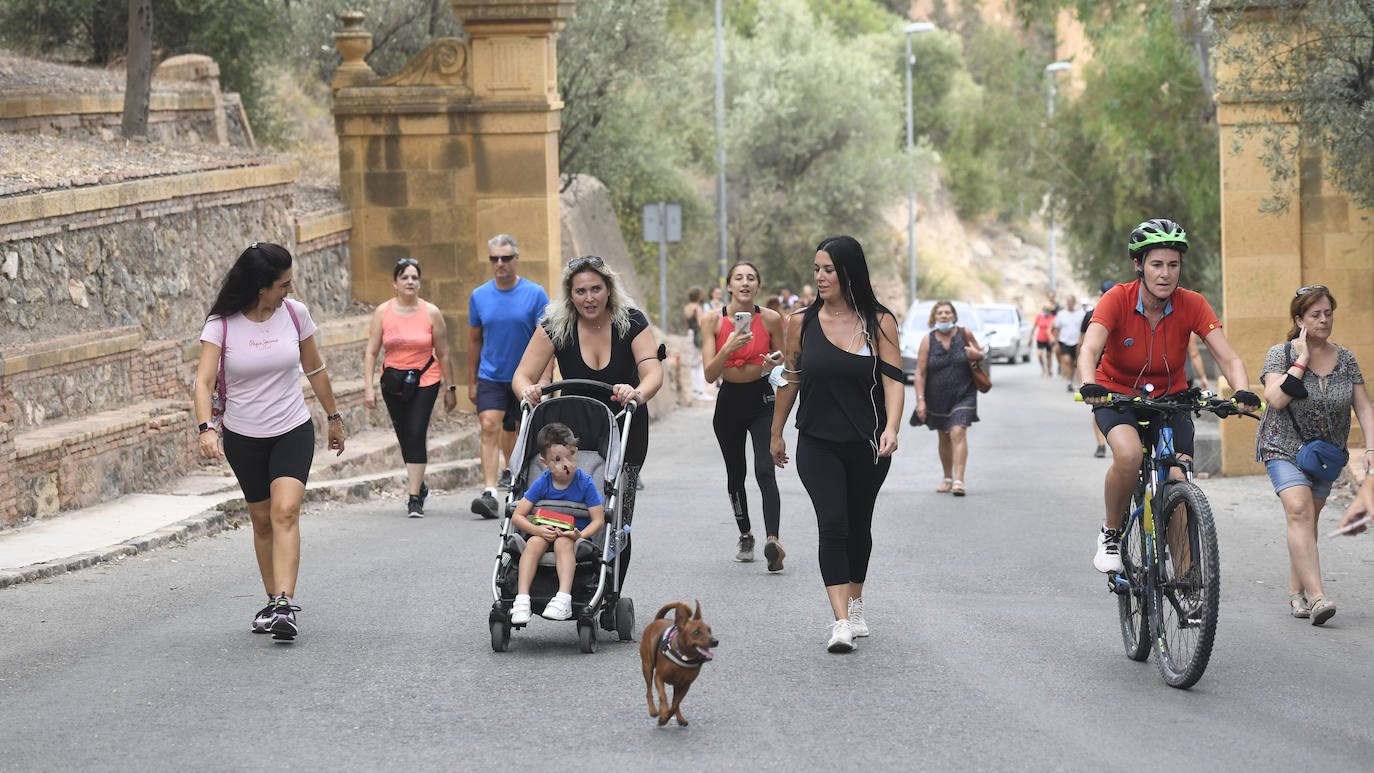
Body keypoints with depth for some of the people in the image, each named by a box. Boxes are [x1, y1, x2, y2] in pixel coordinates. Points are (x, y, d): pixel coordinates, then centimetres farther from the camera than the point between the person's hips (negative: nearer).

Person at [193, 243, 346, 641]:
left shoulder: (295, 313, -4)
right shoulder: (221, 324, -11)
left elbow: (315, 368, 11)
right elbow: (204, 380, -20)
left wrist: (333, 417, 19)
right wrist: (206, 428, -36)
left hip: (293, 432, 0)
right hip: (243, 437, 0)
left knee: (285, 512, -17)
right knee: (262, 519, 8)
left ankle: (285, 606, -25)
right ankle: (273, 601, 23)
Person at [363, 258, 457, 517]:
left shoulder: (431, 312, -3)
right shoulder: (382, 312, 0)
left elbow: (443, 354, 2)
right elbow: (371, 352, 0)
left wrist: (450, 388, 3)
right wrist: (368, 387, -8)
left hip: (425, 381, -2)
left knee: (416, 435, -14)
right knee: (404, 437, 10)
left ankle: (414, 498, -12)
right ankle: (419, 485, 33)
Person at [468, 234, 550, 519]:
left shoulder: (535, 294, -5)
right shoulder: (479, 296, 2)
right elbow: (474, 340, 11)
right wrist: (472, 382, 12)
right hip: (491, 377, 1)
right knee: (490, 427, -15)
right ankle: (489, 494, -22)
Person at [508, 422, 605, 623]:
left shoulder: (585, 483, -9)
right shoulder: (542, 484, -4)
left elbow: (598, 520, -10)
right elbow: (517, 516, -3)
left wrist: (580, 535, -28)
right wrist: (537, 529, -22)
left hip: (574, 536, -2)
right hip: (547, 532, 2)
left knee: (563, 543, -35)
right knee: (534, 543, -30)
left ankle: (564, 599, -47)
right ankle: (522, 599, -37)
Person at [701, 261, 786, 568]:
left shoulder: (771, 319, -6)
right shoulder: (714, 321, -7)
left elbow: (783, 362, 8)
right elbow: (709, 374, -13)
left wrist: (775, 364, -16)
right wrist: (728, 348, -30)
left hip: (762, 401, -2)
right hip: (729, 402, 2)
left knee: (765, 472, -19)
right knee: (735, 474, 14)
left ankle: (772, 540, -30)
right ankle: (745, 535, 34)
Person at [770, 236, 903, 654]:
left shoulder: (880, 322, -4)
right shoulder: (802, 323, 0)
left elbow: (893, 379, -10)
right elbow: (790, 379, 10)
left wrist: (891, 428, -25)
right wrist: (776, 434, 17)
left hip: (867, 446, 1)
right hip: (818, 443, 0)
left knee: (858, 526, 14)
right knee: (833, 523, -16)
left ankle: (855, 606, 36)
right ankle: (840, 622, -21)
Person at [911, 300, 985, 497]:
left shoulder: (964, 334, -4)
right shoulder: (928, 341, -6)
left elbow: (982, 354, 12)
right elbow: (920, 373, -6)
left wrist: (977, 355, -13)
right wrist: (920, 400, -13)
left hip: (963, 394, -2)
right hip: (937, 397, 2)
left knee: (958, 433, -17)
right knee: (944, 437, 14)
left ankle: (959, 481, -22)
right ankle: (947, 478, 31)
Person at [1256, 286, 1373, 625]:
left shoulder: (1345, 359, 3)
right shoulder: (1280, 354, -7)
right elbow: (1276, 399, -21)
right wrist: (1301, 362, -21)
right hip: (1284, 447, -4)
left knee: (1308, 519, 7)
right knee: (1299, 510, -21)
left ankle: (1297, 593, 20)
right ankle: (1316, 596, -31)